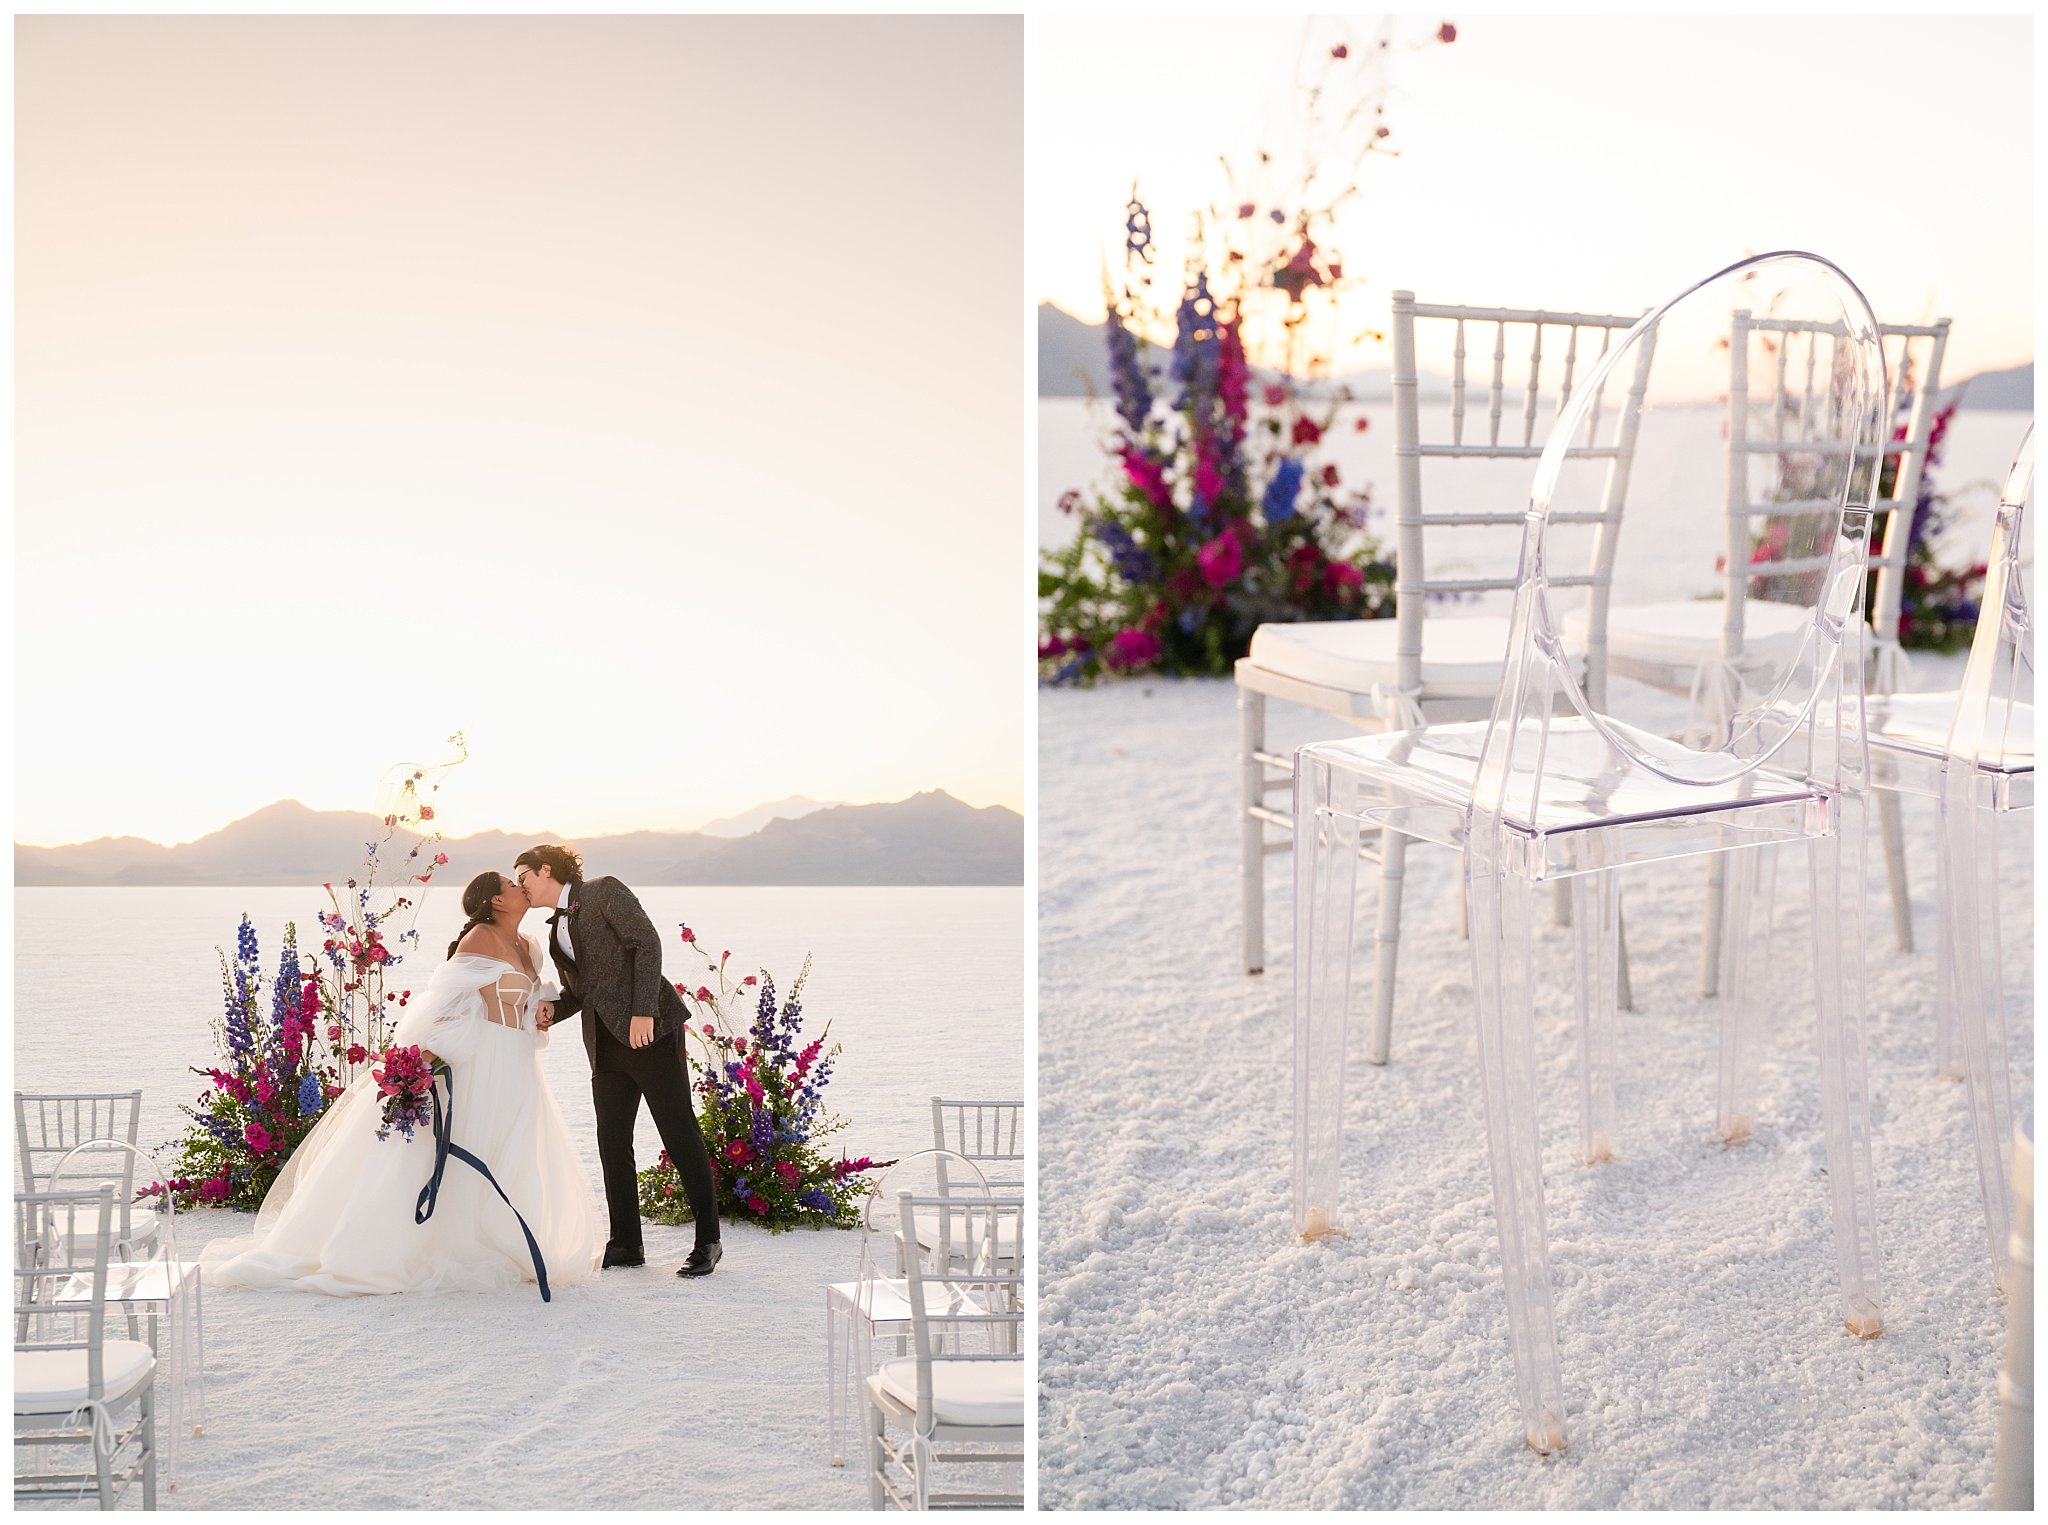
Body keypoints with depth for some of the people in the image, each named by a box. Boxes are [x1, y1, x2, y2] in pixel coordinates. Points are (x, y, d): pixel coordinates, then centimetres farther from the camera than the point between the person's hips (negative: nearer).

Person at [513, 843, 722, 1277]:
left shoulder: (604, 892, -2)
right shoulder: (555, 932, 20)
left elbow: (646, 942, -12)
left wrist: (643, 1011, -21)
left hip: (649, 1029, -8)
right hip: (606, 1043, 8)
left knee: (680, 1134, -5)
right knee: (612, 1142, 6)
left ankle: (707, 1241, 1)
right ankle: (626, 1244, 15)